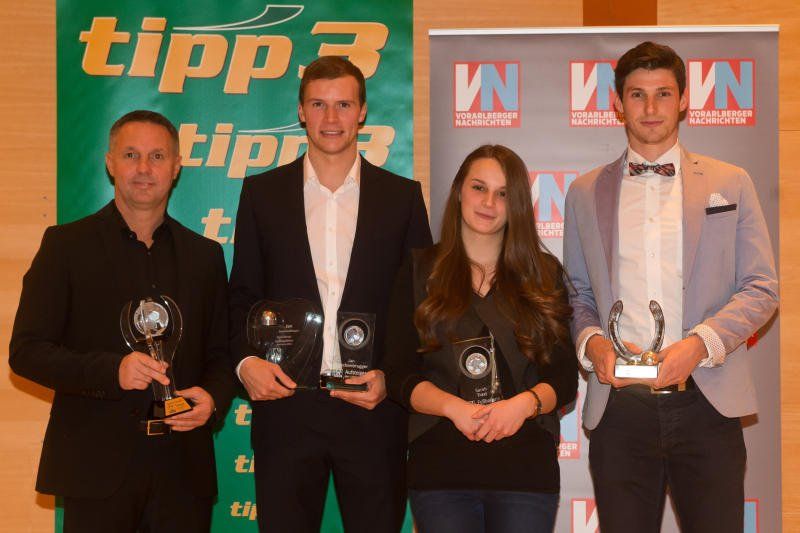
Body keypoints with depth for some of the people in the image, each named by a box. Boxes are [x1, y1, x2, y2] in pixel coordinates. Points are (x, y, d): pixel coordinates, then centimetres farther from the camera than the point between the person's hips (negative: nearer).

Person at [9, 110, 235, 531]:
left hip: (182, 469, 3)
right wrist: (111, 371, -19)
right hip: (97, 466, -3)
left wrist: (212, 397, -6)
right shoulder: (66, 245, 1)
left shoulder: (204, 255, 13)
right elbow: (26, 351, -4)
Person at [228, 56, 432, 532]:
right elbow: (243, 294, 9)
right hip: (285, 406, 0)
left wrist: (393, 377, -6)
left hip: (372, 409, 0)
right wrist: (245, 360, -8)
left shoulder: (402, 197, 6)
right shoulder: (262, 192, 7)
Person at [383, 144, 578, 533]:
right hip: (439, 466, -1)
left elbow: (565, 377, 7)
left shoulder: (544, 274, 11)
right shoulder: (421, 271, 8)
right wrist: (454, 407, -15)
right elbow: (399, 376, 3)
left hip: (526, 465, 1)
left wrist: (525, 403, -14)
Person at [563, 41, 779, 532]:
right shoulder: (585, 193, 13)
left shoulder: (731, 184, 9)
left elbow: (762, 288, 4)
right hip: (619, 406, 1)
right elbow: (577, 294, 15)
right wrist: (591, 342, -7)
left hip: (706, 404, -1)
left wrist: (699, 344, -11)